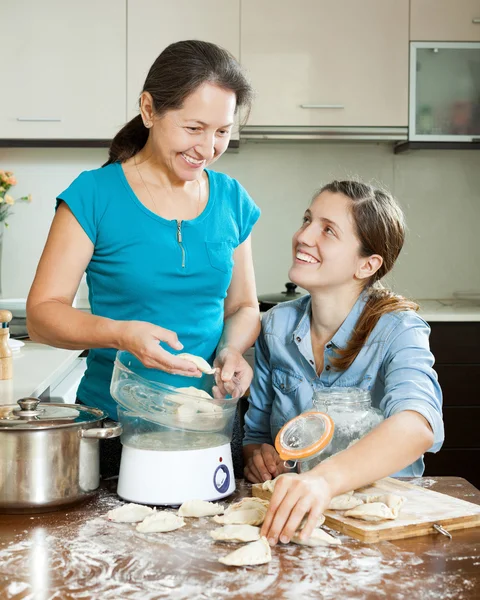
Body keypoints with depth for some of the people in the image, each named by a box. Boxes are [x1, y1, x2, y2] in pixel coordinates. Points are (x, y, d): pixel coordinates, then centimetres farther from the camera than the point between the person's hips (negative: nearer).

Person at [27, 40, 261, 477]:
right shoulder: (94, 195, -9)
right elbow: (42, 312, -10)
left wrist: (232, 350, -10)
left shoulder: (232, 201, 3)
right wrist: (120, 334, -28)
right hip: (112, 425, -3)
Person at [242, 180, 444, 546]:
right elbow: (256, 430, 13)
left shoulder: (399, 331, -13)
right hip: (291, 512, 4)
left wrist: (325, 479, -50)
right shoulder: (277, 326, 2)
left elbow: (417, 426, -33)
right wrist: (259, 455, -11)